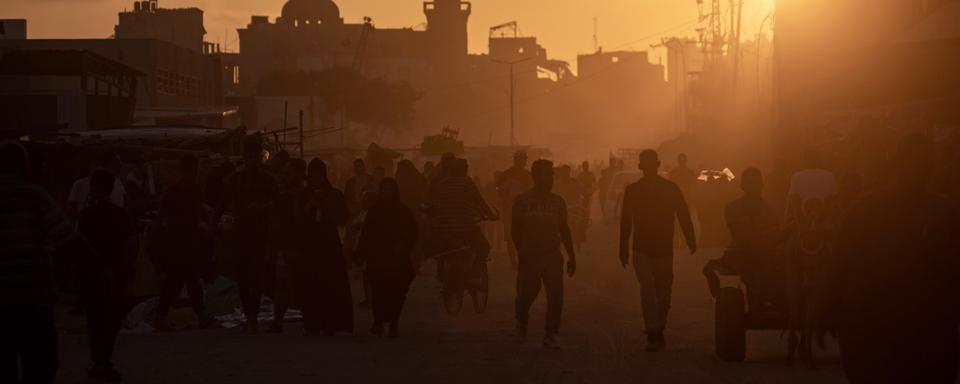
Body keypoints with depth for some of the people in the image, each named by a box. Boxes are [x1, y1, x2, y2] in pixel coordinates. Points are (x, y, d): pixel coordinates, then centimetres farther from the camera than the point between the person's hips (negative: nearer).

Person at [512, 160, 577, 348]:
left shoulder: (557, 202, 8)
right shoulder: (523, 201, -1)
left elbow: (564, 230, 15)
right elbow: (515, 230, 0)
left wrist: (571, 256, 13)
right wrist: (521, 250, -15)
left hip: (553, 255, 2)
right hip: (530, 256, -2)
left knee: (556, 297, -6)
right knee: (526, 295, 4)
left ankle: (550, 335, 3)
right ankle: (521, 324, 34)